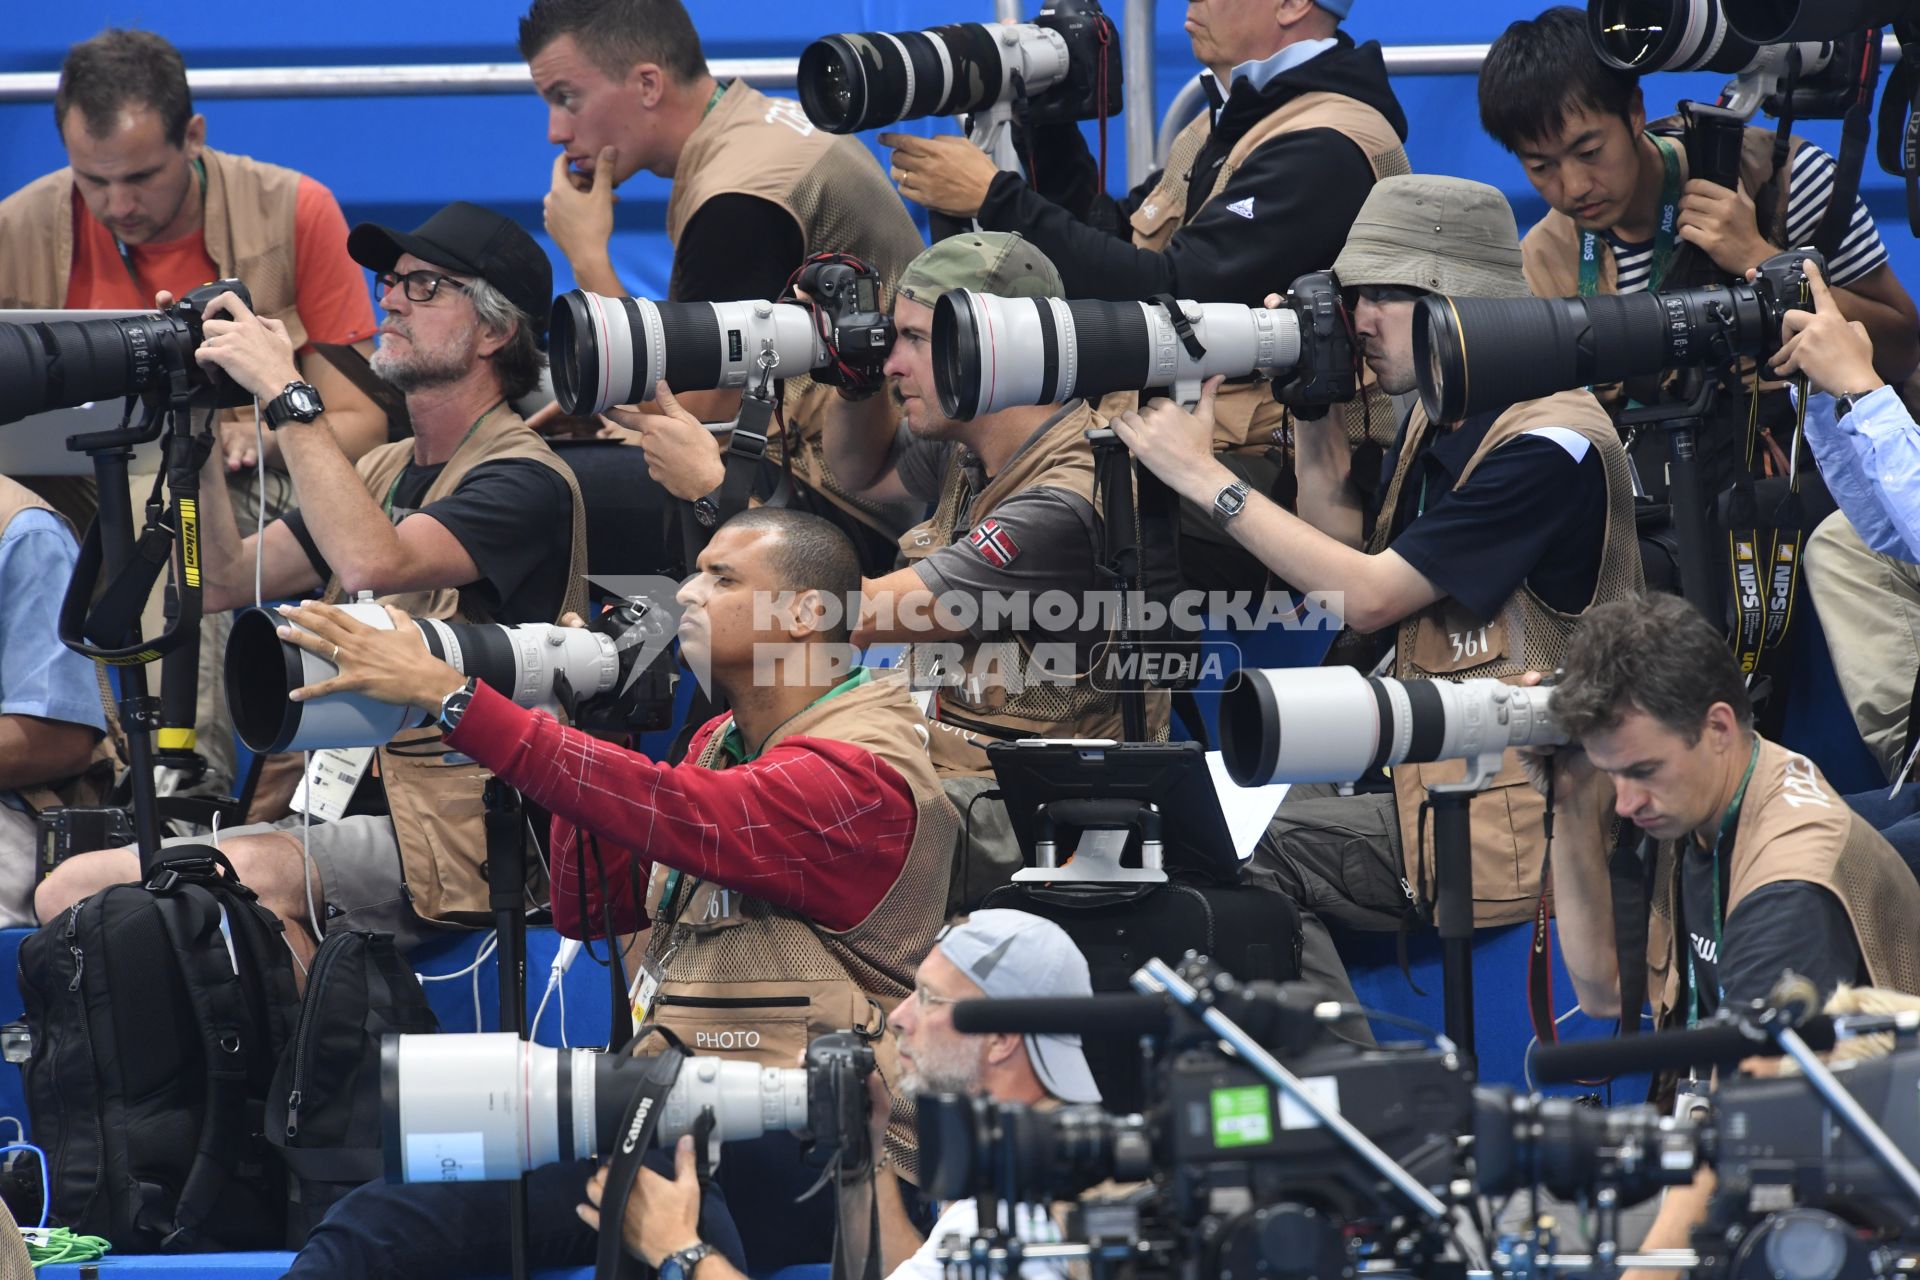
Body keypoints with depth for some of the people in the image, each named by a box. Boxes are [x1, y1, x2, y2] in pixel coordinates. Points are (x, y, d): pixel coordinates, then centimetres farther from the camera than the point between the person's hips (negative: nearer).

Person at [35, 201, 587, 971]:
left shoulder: (524, 481, -8)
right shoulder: (381, 472, 21)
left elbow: (372, 562, -26)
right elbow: (224, 582, 16)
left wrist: (286, 395, -20)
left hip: (449, 841, -9)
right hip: (342, 813, 9)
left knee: (243, 873, -37)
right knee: (72, 892, -6)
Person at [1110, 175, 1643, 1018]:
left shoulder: (1547, 444, -17)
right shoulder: (1437, 424, 12)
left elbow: (1370, 597, -18)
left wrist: (1204, 477, -13)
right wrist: (1314, 418, 5)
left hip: (1524, 818, -9)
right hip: (1433, 774, 9)